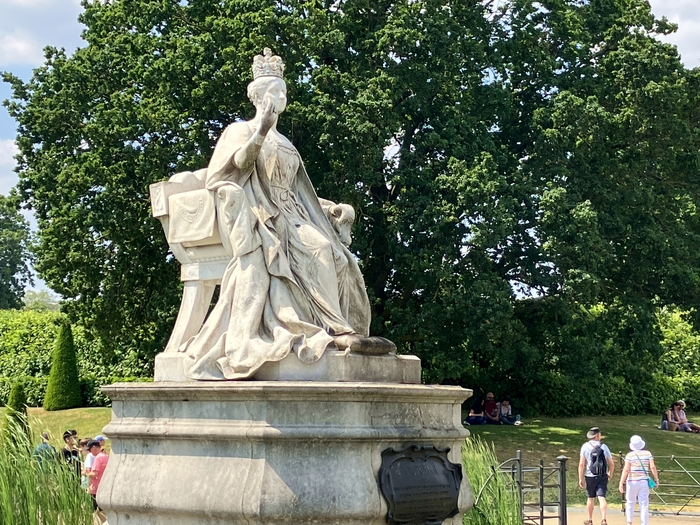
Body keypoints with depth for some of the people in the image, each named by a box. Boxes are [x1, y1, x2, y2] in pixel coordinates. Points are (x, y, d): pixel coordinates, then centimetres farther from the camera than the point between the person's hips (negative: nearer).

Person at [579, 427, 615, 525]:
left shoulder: (585, 446, -5)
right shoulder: (604, 447, 0)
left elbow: (581, 464, -9)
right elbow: (612, 464, 4)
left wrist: (581, 478, -5)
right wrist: (610, 474, 22)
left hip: (590, 476, 0)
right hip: (602, 476, 0)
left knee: (591, 498, 14)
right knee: (601, 498, -5)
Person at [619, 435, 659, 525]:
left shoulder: (629, 455, -5)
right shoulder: (647, 453, 2)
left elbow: (626, 470, -11)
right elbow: (652, 467, -5)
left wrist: (621, 483, -11)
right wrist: (656, 479, 6)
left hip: (632, 482, -1)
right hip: (644, 482, 1)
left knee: (630, 502, 16)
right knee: (644, 504, 2)